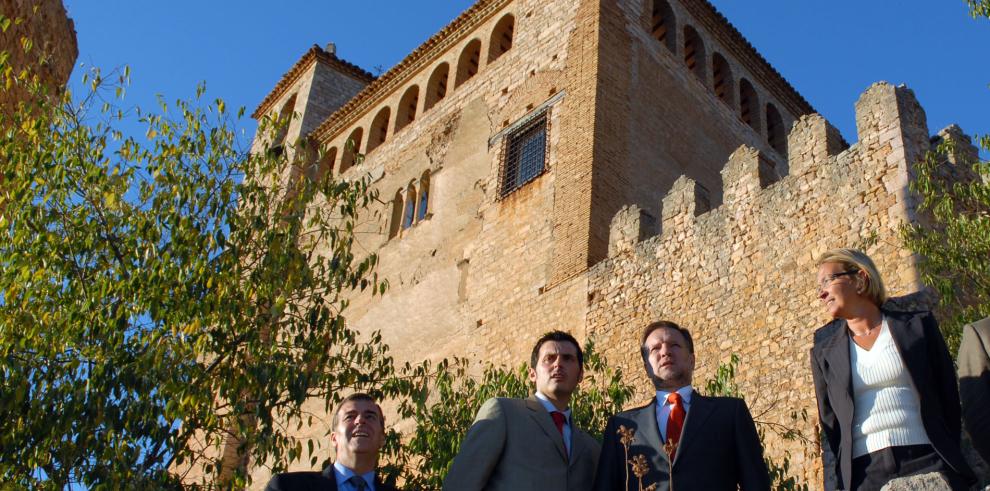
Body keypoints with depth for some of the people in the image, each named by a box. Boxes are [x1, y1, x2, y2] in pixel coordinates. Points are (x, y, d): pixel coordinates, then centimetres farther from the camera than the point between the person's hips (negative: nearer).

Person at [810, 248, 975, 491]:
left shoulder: (916, 325, 6)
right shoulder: (824, 352, 9)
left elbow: (948, 399, 7)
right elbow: (829, 424, 11)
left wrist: (951, 459, 1)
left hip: (928, 461, -1)